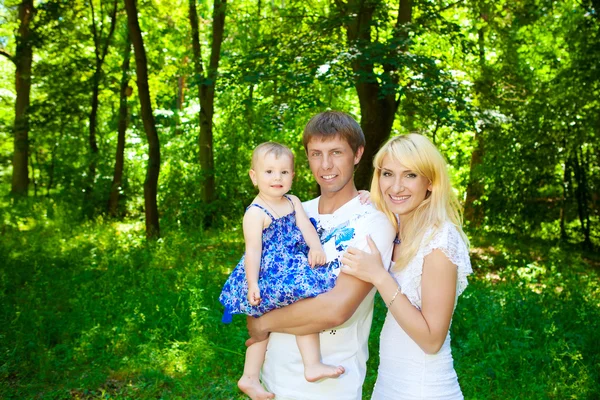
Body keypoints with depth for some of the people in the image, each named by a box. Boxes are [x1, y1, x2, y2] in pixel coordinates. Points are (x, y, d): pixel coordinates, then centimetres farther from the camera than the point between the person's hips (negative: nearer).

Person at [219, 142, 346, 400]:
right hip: (270, 276, -8)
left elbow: (306, 225, -4)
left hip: (292, 270, 8)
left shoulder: (293, 202, 8)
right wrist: (252, 284, -23)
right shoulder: (255, 213, -15)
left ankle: (249, 377, 23)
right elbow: (253, 250, -19)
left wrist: (316, 246, -23)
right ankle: (313, 366, -12)